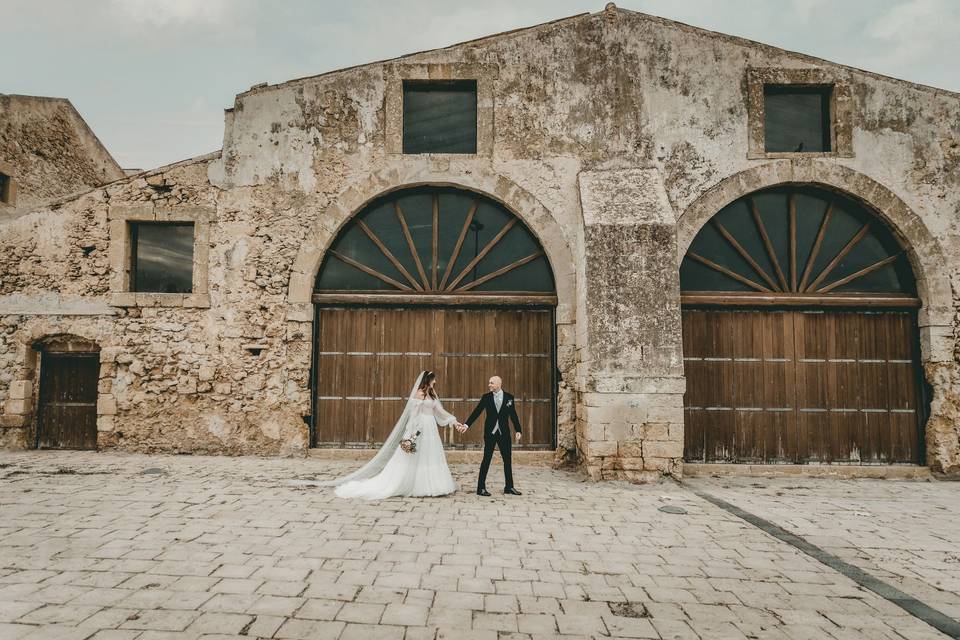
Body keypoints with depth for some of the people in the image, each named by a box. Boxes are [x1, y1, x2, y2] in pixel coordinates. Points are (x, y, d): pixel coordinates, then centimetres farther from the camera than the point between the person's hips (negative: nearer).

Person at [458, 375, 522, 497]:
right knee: (486, 459, 0)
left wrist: (518, 431, -1)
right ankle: (481, 488, 6)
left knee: (507, 459, 8)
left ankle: (509, 487, 19)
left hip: (504, 433, 1)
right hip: (490, 432, -1)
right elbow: (476, 412, -4)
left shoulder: (509, 397, 0)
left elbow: (513, 415, 4)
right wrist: (466, 425, -14)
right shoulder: (486, 397, -1)